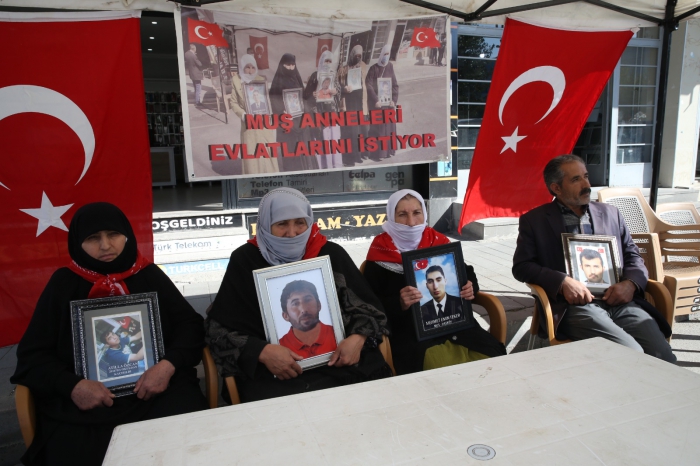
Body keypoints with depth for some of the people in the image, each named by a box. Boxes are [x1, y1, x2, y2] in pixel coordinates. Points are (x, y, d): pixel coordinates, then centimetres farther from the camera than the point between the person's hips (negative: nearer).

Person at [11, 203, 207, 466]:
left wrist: (168, 365, -13)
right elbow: (33, 354, 7)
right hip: (85, 400, 0)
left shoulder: (149, 274, 10)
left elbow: (190, 324, 7)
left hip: (157, 388, 0)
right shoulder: (64, 283, 10)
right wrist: (72, 386, -13)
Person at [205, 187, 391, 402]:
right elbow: (218, 328, -1)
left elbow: (369, 306, 10)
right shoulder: (245, 260, 2)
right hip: (274, 372, -2)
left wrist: (358, 338, -12)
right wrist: (263, 352, -18)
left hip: (341, 362, 3)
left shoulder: (331, 254, 7)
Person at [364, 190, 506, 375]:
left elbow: (466, 275, 21)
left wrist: (470, 288, -2)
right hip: (410, 334, -4)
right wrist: (399, 303, -22)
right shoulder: (380, 252, 1)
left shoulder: (439, 241, 12)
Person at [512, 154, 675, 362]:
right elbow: (521, 266, 0)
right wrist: (562, 281, -15)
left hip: (620, 301, 4)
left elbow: (633, 256, 19)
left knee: (663, 357, -18)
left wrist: (631, 284, -3)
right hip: (575, 305, -4)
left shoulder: (610, 213, 18)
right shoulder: (534, 220, 7)